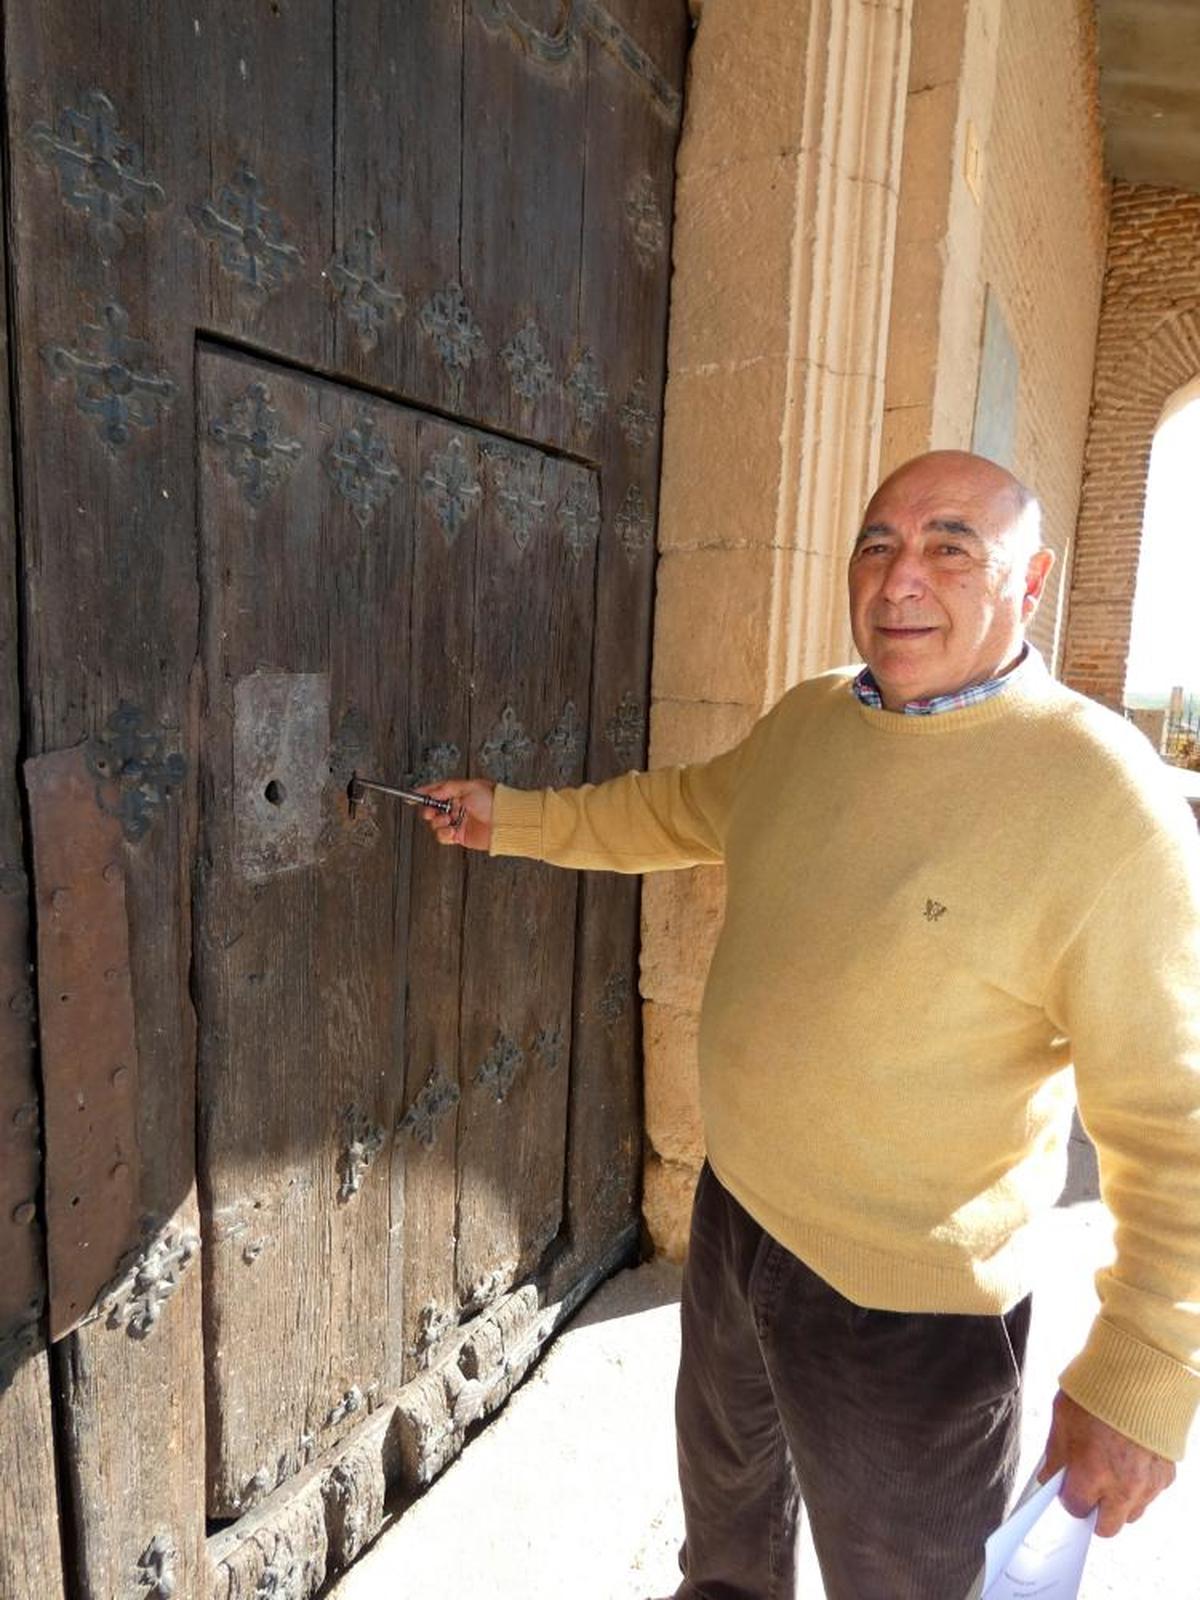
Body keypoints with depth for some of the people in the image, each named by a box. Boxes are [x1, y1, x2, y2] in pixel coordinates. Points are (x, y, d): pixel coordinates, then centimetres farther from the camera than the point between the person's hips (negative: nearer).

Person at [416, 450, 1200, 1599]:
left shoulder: (1104, 795, -24)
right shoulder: (806, 720, -4)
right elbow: (681, 810, 13)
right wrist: (512, 819, 14)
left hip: (909, 1303, -6)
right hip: (735, 1208, 7)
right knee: (725, 1490, 33)